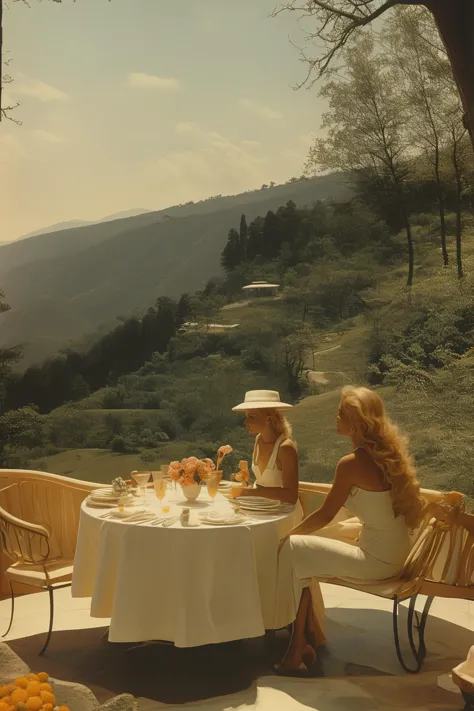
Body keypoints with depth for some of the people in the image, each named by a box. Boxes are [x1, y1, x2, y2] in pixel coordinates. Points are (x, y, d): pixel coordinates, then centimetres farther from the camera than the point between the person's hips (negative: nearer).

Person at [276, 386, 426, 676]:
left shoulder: (352, 463, -20)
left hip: (378, 560, -9)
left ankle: (298, 651, 7)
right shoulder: (388, 452, 4)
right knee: (311, 538, 18)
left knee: (293, 550, -2)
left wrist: (287, 536, 3)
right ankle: (307, 635, 20)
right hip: (393, 549, 9)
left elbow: (325, 515, -12)